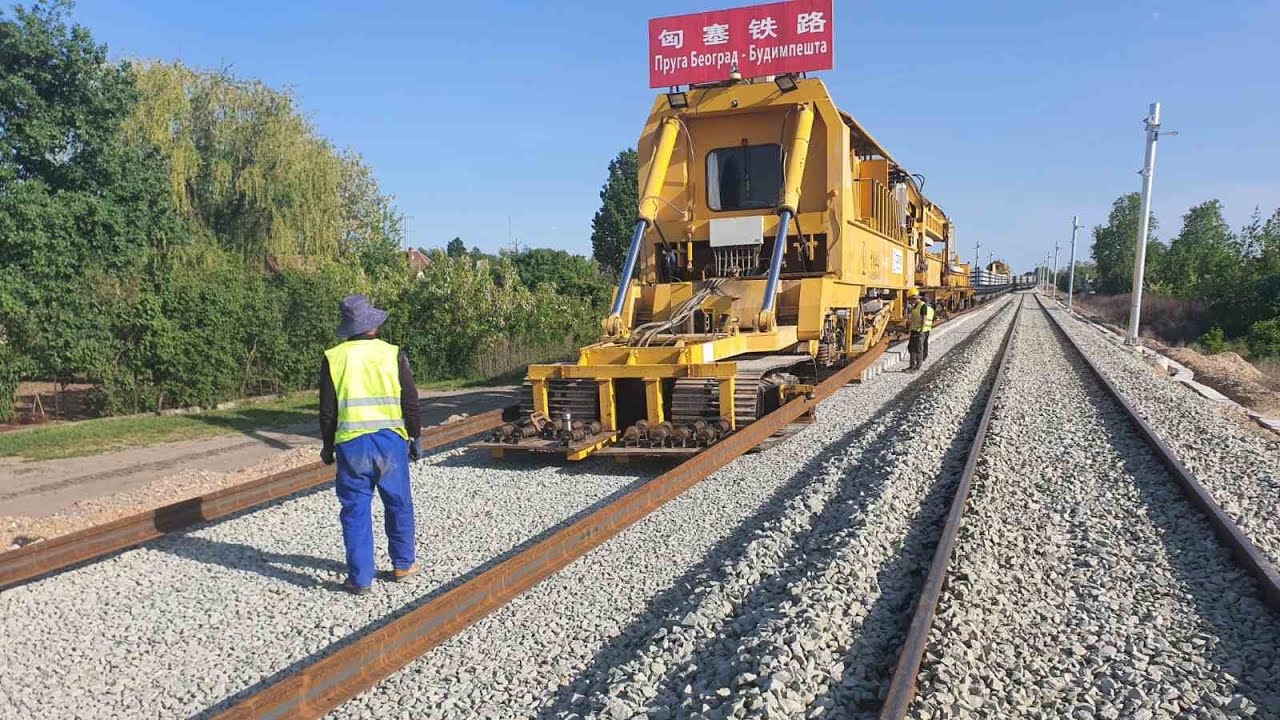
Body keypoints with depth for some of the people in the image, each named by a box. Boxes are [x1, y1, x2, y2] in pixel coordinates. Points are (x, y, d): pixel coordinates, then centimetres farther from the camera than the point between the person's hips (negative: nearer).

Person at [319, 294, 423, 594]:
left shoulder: (334, 358, 0)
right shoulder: (393, 354, -1)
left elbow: (327, 409, 3)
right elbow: (411, 403, 1)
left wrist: (327, 445, 15)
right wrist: (415, 437, 13)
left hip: (351, 443, 0)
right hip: (391, 440, 0)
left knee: (355, 510, 6)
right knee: (398, 504, 15)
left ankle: (360, 578, 10)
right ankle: (403, 564, 26)